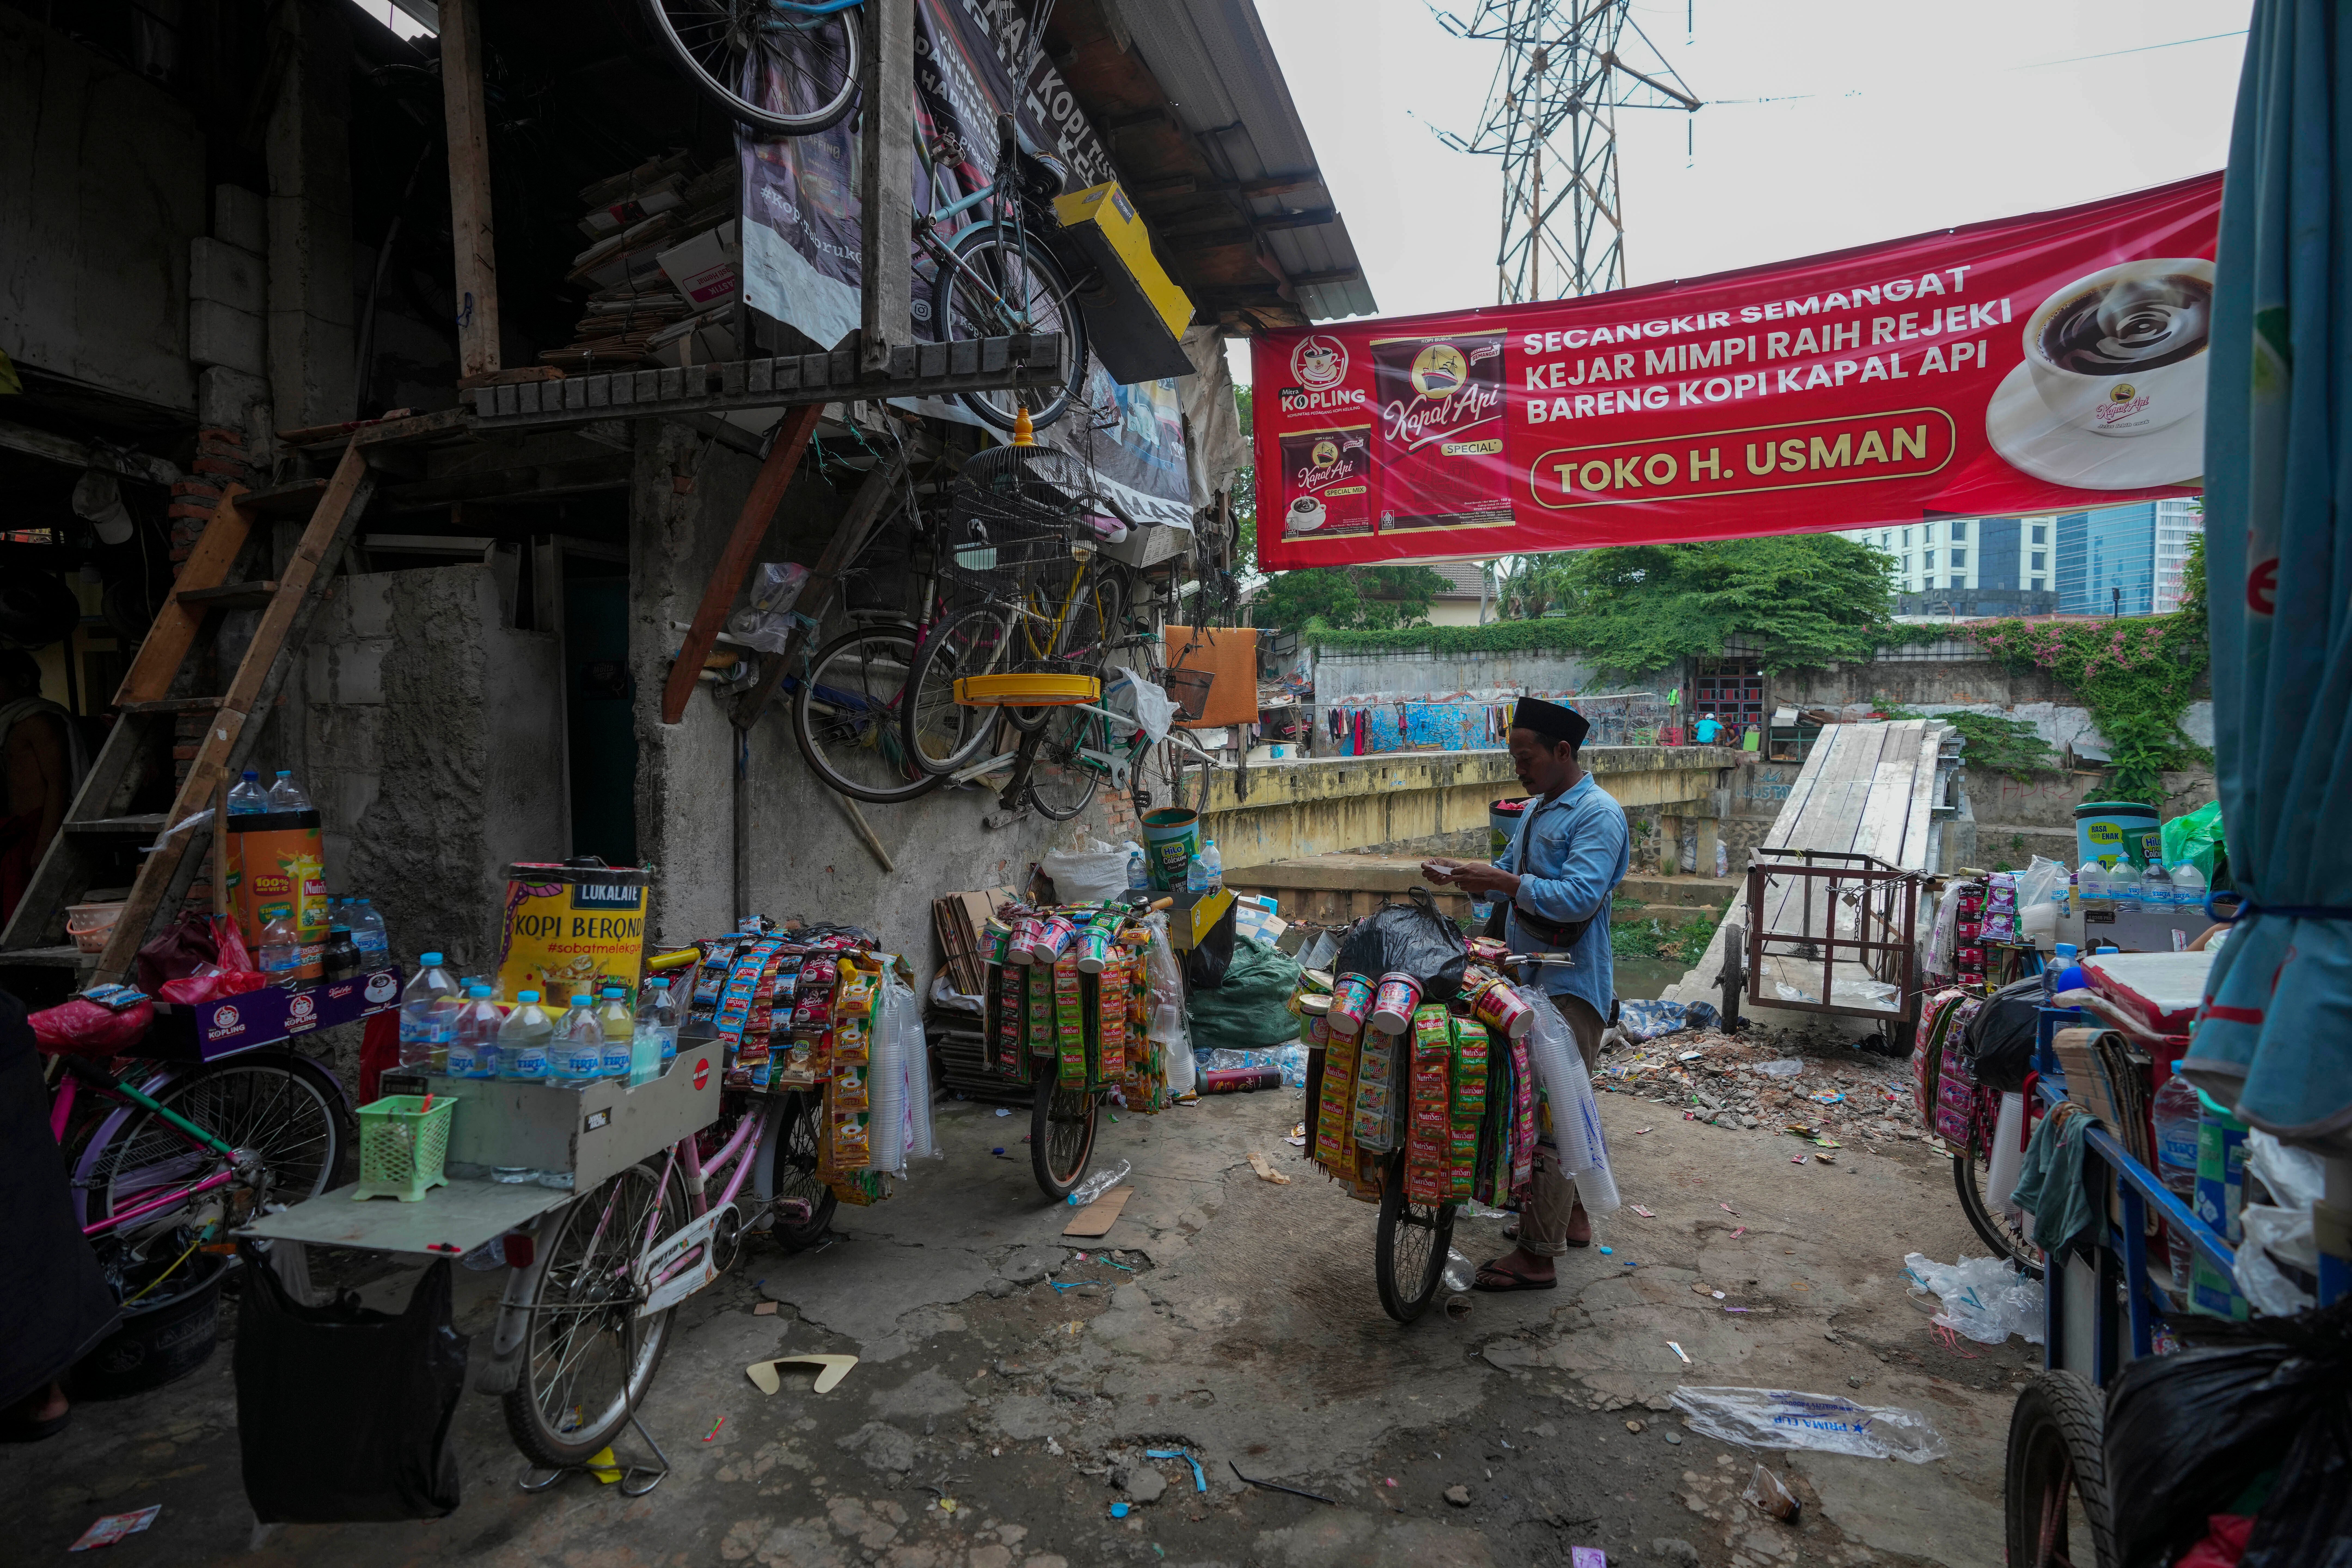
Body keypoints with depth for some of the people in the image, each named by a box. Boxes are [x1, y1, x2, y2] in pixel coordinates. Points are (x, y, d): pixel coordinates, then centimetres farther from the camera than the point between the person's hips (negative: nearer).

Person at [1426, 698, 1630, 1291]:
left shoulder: (1598, 815, -15)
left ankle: (1538, 1257, -1)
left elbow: (1580, 897, -26)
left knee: (1552, 1115, -7)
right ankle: (1570, 1216, 34)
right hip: (1532, 978, 9)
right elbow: (1512, 877, 22)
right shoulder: (1536, 809, 14)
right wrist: (1466, 878, 4)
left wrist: (1503, 882, -27)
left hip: (1572, 986, -9)